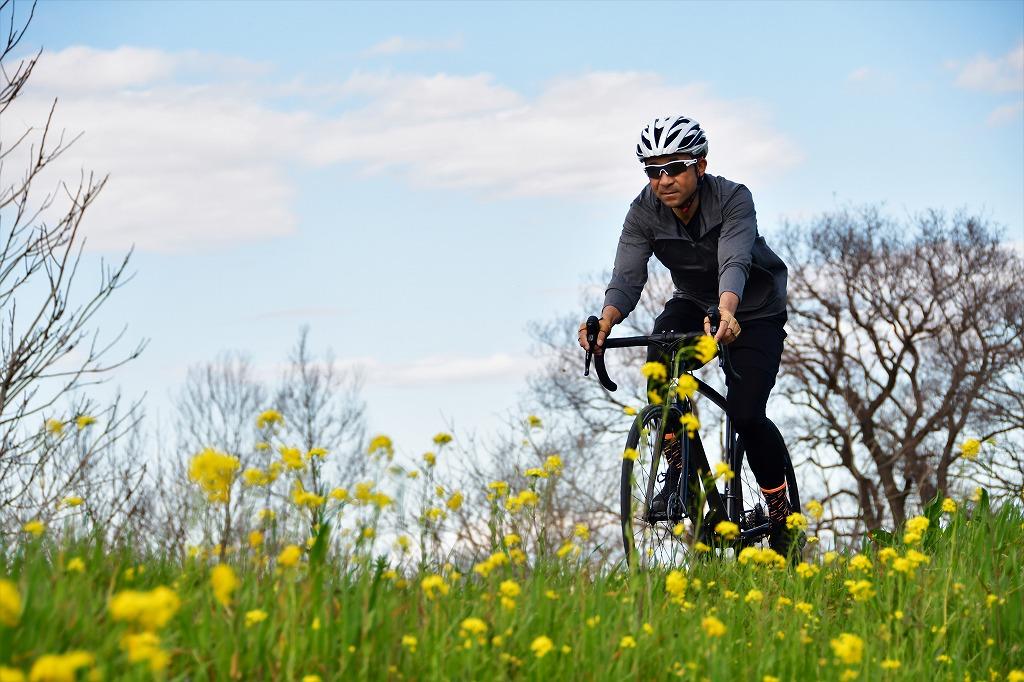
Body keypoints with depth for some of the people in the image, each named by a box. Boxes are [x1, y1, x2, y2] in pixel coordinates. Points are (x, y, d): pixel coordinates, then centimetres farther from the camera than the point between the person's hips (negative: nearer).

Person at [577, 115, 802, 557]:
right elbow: (627, 277, -28)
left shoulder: (733, 199, -29)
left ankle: (782, 514, 3)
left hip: (755, 311, -3)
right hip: (693, 303, 3)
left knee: (745, 415, -18)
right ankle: (680, 469, -15)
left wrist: (726, 311, -65)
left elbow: (735, 263, -44)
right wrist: (606, 321, -49)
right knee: (659, 364, -30)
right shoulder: (644, 212, -18)